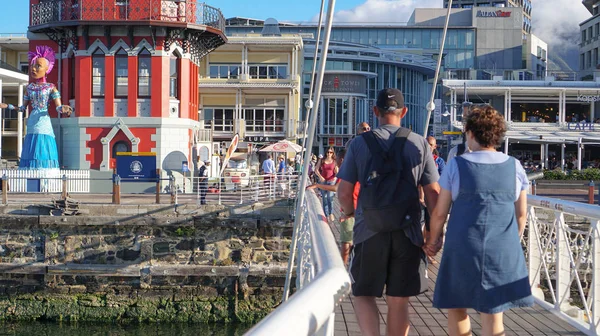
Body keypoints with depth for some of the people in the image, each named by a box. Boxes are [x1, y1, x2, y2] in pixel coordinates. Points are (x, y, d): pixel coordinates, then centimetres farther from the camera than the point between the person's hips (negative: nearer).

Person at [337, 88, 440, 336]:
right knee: (398, 301, 11)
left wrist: (350, 213, 19)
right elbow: (433, 192, -1)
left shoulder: (359, 143, -2)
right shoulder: (419, 143, 0)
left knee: (364, 295, 10)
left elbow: (344, 192, -2)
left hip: (369, 231, -1)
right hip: (407, 231, 1)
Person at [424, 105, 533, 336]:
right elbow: (522, 213, 8)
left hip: (463, 247, -2)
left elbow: (440, 212, -2)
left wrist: (434, 240, 15)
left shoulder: (456, 165, -4)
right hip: (504, 250, 2)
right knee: (493, 313, 6)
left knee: (456, 307, 16)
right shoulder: (514, 166, 3)